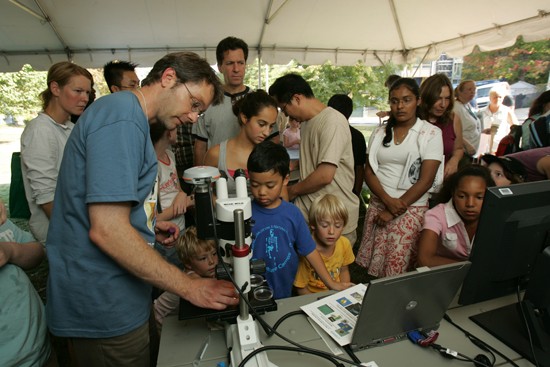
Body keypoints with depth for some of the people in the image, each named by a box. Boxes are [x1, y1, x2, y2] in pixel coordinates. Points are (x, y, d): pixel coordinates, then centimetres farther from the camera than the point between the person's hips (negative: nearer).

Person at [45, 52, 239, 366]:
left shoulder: (129, 118, 12)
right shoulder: (122, 117, -19)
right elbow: (106, 230, -27)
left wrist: (148, 226, 6)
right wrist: (190, 288, -21)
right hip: (105, 308, -9)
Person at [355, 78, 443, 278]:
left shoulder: (431, 133, -3)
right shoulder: (380, 132, 8)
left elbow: (426, 180, -8)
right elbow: (369, 172, 4)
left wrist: (393, 211, -9)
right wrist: (388, 201, -12)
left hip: (411, 209, -3)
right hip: (377, 206, 3)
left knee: (397, 273, -2)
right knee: (373, 268, 5)